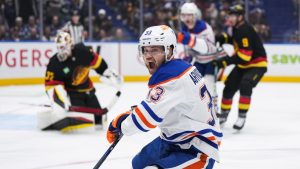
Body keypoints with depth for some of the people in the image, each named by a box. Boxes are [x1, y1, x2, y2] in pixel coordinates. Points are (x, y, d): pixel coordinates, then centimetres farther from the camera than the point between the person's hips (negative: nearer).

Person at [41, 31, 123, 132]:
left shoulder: (81, 51, -15)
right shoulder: (54, 64, -21)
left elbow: (96, 62, 1)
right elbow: (50, 84, -22)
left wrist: (109, 74, 4)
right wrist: (59, 99, -36)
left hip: (87, 89, 4)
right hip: (71, 92, -4)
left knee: (98, 115, 6)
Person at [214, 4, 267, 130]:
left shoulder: (245, 31, -28)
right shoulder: (236, 28, 0)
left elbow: (244, 56, -33)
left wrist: (225, 62, -32)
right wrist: (222, 38, 3)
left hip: (257, 64, -9)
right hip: (242, 65, 9)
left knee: (245, 86, -29)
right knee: (229, 87, 8)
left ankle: (242, 117, -21)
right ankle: (223, 115, 26)